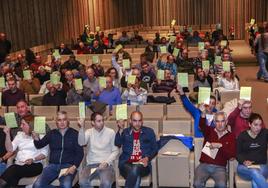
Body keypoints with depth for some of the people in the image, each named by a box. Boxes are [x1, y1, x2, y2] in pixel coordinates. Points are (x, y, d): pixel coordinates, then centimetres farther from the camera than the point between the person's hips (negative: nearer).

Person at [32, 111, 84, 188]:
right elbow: (39, 145, 16)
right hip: (53, 165, 3)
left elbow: (80, 153, 3)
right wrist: (36, 139, -8)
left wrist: (74, 167, -12)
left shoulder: (74, 134, 5)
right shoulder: (52, 133, 14)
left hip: (68, 165, -3)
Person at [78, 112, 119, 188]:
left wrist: (107, 162, -10)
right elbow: (81, 143, -13)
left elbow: (115, 151, 4)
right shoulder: (89, 132, 7)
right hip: (91, 164, 1)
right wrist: (82, 128, -26)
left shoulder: (111, 132, 3)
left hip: (106, 164, -1)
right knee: (82, 182, -29)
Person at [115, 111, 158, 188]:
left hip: (142, 164, 0)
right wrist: (120, 129, -10)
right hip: (126, 164, 0)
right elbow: (117, 144, 1)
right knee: (136, 176, -34)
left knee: (135, 169, -36)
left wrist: (147, 158, -5)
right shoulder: (125, 132, 18)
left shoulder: (149, 132, 17)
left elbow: (154, 149, 13)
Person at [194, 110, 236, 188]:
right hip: (204, 165, 0)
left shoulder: (231, 136, 8)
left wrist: (220, 146, -15)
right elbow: (202, 125, -15)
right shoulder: (209, 131, 10)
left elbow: (232, 155, -1)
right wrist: (203, 113, -35)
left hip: (219, 167, 0)